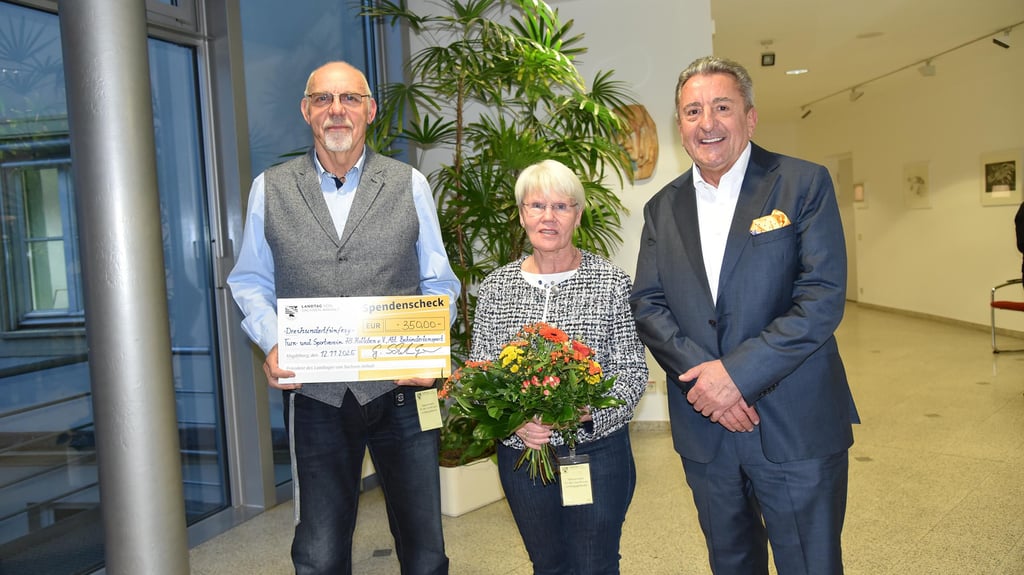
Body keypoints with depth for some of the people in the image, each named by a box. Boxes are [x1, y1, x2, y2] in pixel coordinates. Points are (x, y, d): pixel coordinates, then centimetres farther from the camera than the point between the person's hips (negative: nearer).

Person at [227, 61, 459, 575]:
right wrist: (272, 344, -6)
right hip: (314, 393, 1)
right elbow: (250, 282, 12)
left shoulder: (409, 184, 4)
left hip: (400, 390, 0)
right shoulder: (269, 188, 6)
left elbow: (440, 283, 7)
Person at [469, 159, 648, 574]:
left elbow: (633, 370, -6)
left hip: (596, 450, -2)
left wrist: (587, 411, -23)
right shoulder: (496, 286, 1)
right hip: (521, 451, 2)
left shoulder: (611, 282, -5)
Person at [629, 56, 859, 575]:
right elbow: (647, 304, 1)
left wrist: (738, 372, -20)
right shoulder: (663, 208, 8)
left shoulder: (803, 184, -5)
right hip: (704, 430, 4)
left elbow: (823, 298, -13)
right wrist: (700, 373, -15)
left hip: (795, 431, -3)